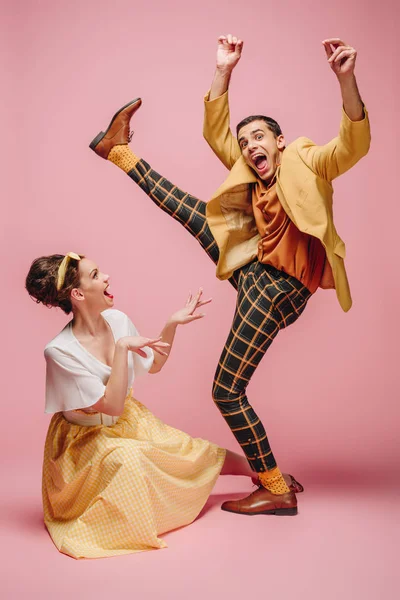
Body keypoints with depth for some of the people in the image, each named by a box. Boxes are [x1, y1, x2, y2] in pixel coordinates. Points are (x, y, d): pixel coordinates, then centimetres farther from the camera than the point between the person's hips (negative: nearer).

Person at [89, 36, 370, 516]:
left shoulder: (308, 163, -4)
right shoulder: (252, 177, 12)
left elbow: (354, 144, -22)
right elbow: (216, 131, 15)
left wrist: (346, 79, -35)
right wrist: (224, 70, 7)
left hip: (277, 288, -7)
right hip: (254, 269, 8)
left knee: (227, 391, -8)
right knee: (188, 208, 14)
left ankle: (277, 490, 4)